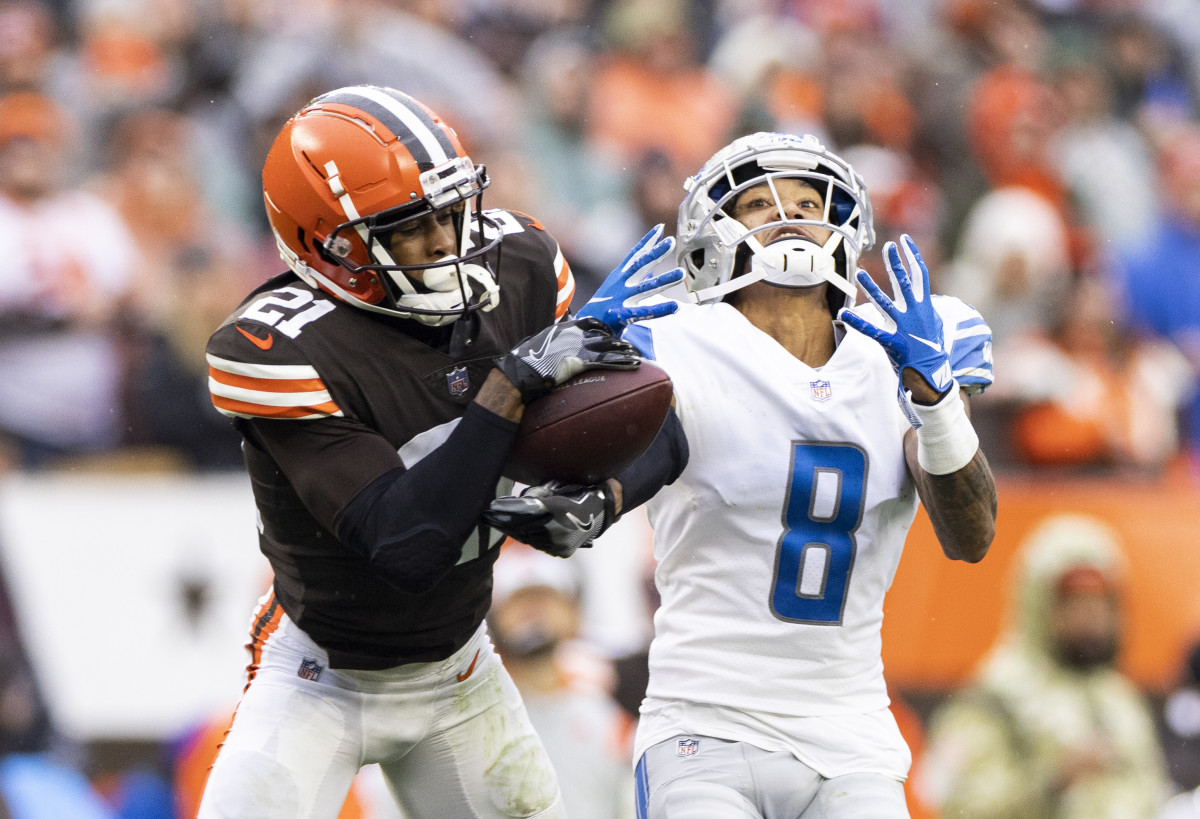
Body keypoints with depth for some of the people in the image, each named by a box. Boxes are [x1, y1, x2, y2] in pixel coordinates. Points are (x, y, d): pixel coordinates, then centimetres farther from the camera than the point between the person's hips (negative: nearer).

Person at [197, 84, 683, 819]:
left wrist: (591, 500, -24)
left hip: (457, 671, 5)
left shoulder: (518, 267, -11)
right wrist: (511, 387, -40)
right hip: (325, 675, -5)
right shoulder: (282, 352, -29)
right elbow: (406, 545, -36)